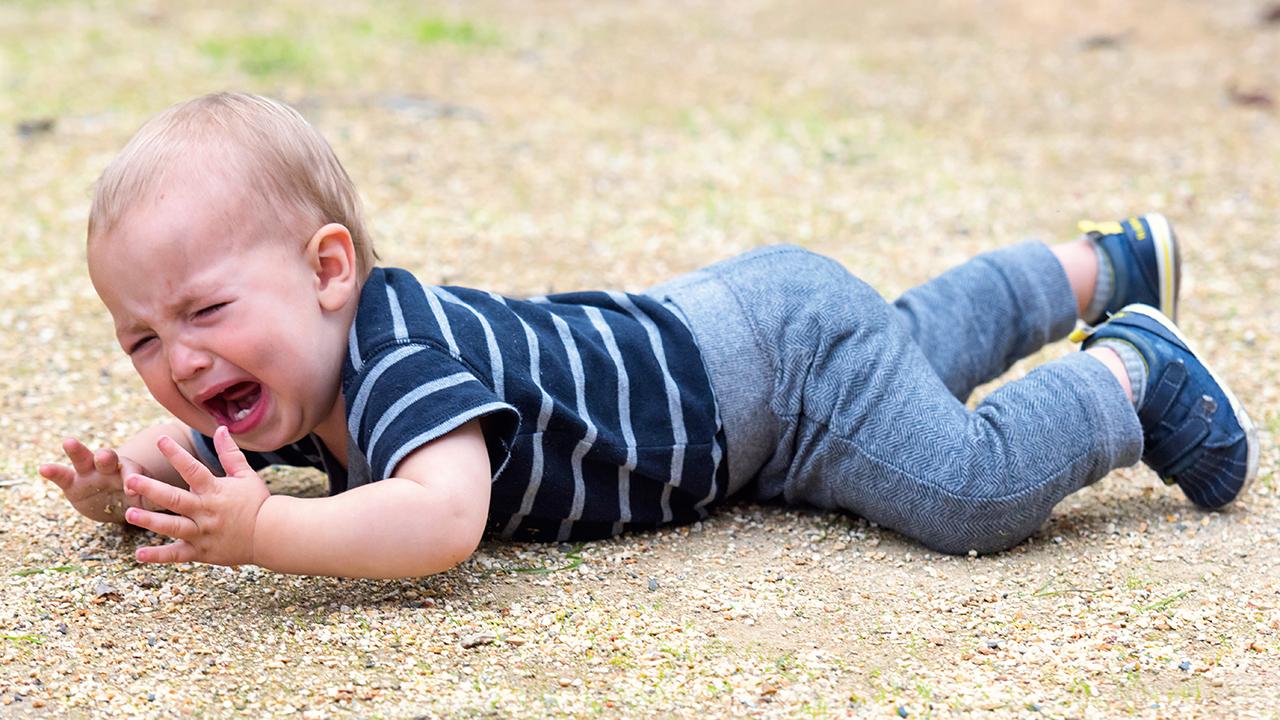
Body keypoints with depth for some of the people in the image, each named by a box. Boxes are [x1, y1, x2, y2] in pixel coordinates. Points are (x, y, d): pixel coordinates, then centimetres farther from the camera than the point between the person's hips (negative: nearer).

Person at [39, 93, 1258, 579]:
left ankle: (1129, 373, 7)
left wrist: (262, 532, -58)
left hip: (781, 353, -9)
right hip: (705, 326, 9)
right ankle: (1102, 266, 54)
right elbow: (183, 461, 1)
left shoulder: (399, 360, -39)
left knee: (976, 491, -22)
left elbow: (443, 517, -55)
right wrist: (123, 486, -21)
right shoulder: (288, 383, -12)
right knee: (921, 337, 31)